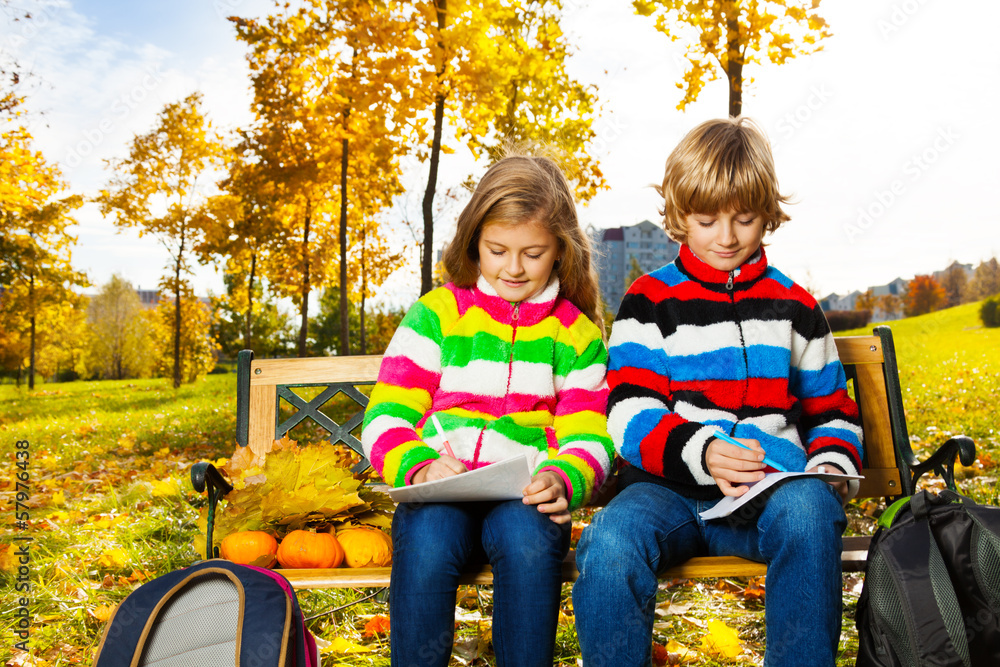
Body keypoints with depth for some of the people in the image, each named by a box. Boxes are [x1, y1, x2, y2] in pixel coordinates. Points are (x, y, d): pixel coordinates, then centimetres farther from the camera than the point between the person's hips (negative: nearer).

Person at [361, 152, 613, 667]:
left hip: (525, 499, 0)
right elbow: (386, 417, 4)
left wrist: (563, 479, -17)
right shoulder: (436, 314, 9)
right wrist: (419, 467, -18)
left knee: (527, 533, -33)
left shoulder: (577, 334, 13)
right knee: (428, 536, -33)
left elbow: (587, 436, 7)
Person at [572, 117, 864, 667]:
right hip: (669, 488, -1)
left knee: (810, 509, -35)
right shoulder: (649, 302, 10)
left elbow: (830, 410, 25)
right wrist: (701, 452, -21)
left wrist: (833, 466, 1)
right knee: (608, 546, -34)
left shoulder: (795, 307, 19)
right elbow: (632, 415, -1)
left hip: (771, 492, 2)